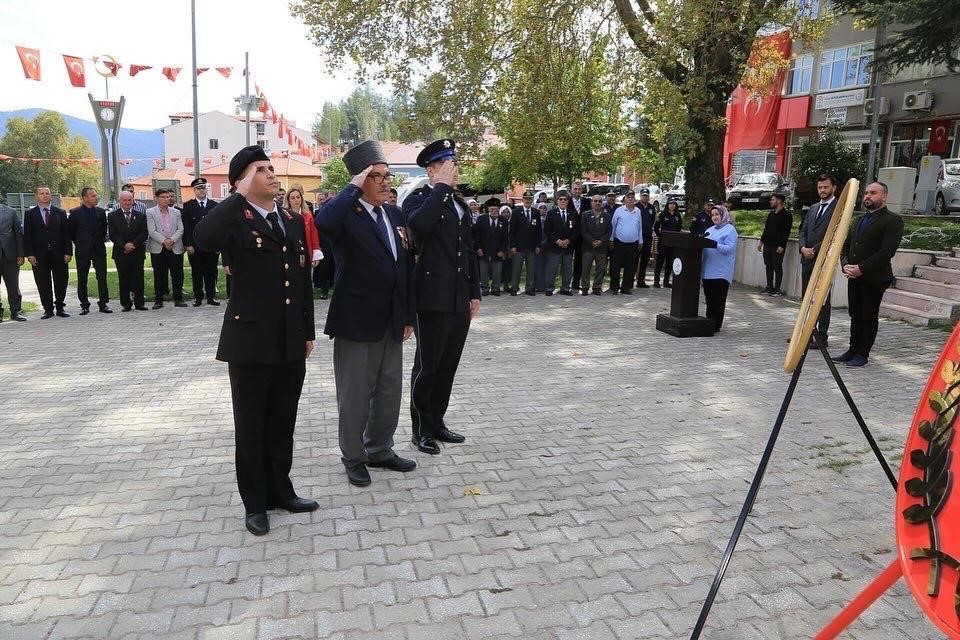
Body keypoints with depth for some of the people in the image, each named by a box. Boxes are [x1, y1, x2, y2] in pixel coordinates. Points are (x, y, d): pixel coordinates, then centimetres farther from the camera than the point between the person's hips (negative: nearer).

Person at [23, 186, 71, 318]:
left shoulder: (60, 213, 8)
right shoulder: (29, 214, 7)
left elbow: (66, 234, 5)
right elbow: (27, 236, 3)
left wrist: (68, 252, -3)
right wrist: (29, 254, -6)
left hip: (59, 254, 0)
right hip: (39, 256, 0)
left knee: (61, 282, 3)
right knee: (43, 284, 3)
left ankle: (60, 308, 15)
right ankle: (48, 309, 11)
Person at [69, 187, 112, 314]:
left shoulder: (101, 212, 7)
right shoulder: (75, 213, -3)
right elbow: (71, 232, 4)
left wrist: (101, 241, 9)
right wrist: (78, 243, 5)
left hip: (99, 250, 2)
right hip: (82, 251, -2)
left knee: (102, 277, 0)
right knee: (82, 280, 4)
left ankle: (103, 304, 7)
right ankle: (84, 306, 12)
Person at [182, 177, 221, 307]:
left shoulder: (215, 205, 10)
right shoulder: (188, 206, 5)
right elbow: (186, 227, 0)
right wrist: (188, 244, -8)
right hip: (195, 245, -1)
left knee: (211, 272, 5)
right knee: (196, 273, 4)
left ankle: (211, 296, 13)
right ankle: (198, 297, 12)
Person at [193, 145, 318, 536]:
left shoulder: (293, 221, 11)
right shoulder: (236, 221, -8)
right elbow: (202, 240, -32)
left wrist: (308, 331, 14)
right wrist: (240, 195, -22)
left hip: (291, 343, 6)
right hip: (251, 342, -5)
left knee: (283, 424, 16)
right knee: (251, 427, 9)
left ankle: (280, 492, 32)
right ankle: (255, 503, 24)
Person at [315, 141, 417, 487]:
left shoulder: (395, 214, 10)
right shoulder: (348, 214, -10)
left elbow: (407, 266, 12)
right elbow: (323, 222, -36)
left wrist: (409, 314, 9)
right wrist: (353, 188, -23)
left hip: (392, 322, 7)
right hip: (357, 322, -6)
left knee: (390, 392, 16)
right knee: (354, 395, 7)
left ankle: (380, 450, 34)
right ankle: (353, 458, 25)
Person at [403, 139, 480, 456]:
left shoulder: (460, 203, 17)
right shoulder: (418, 199, -6)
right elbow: (419, 224, -31)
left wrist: (475, 292, 16)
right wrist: (442, 187, -20)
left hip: (460, 300, 7)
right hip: (433, 299, -7)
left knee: (448, 366, 14)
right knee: (427, 366, 4)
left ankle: (437, 422, 29)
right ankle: (422, 430, 18)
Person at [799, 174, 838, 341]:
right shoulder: (813, 209, 18)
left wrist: (814, 250, -14)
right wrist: (803, 247, -4)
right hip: (807, 259, 7)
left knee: (822, 299, -3)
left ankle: (821, 336, 1)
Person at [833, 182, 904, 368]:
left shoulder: (893, 220, -6)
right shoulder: (858, 220, 18)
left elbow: (887, 251, -16)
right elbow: (846, 245, 18)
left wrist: (862, 268, -19)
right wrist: (846, 265, -1)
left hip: (875, 278, -7)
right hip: (854, 277, 7)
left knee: (869, 316, 1)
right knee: (855, 315, 11)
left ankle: (862, 354, 8)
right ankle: (853, 350, 19)